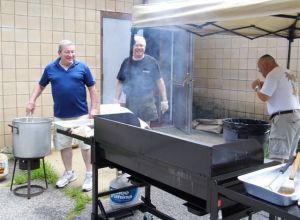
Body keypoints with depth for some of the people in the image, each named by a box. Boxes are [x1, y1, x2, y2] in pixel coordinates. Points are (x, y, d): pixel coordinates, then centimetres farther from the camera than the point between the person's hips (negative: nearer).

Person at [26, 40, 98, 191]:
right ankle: (69, 173, 28)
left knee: (85, 144, 1)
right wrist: (32, 101, 2)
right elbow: (40, 85, 14)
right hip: (60, 115, 3)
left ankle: (89, 175, 14)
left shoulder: (82, 67, -1)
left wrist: (93, 108, -4)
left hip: (81, 114, -2)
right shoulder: (50, 68, 3)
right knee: (63, 145, 11)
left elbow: (92, 88, 2)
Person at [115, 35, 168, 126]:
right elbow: (120, 82, 10)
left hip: (147, 102, -2)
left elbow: (159, 81, 0)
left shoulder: (151, 62, -2)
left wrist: (164, 100, -2)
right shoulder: (126, 62, 5)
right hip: (130, 102, 2)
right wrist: (117, 99, 4)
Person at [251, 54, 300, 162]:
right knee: (288, 157, 11)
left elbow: (264, 97, -13)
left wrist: (257, 87, 6)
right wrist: (264, 86, 19)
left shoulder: (273, 74, -7)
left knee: (278, 158, -12)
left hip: (284, 117, -10)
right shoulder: (288, 74, 22)